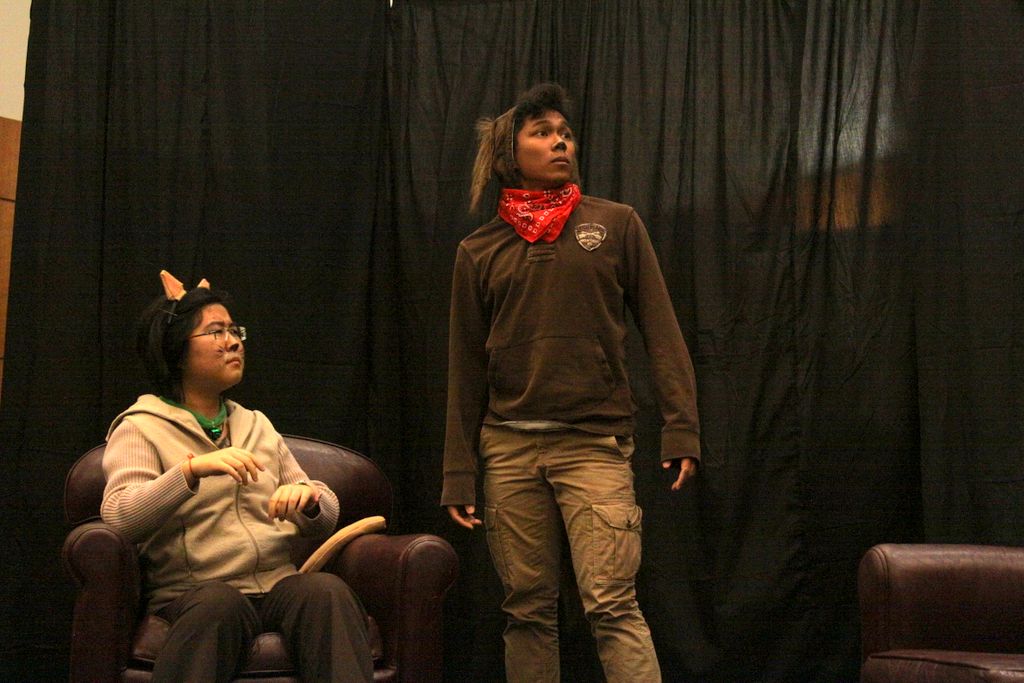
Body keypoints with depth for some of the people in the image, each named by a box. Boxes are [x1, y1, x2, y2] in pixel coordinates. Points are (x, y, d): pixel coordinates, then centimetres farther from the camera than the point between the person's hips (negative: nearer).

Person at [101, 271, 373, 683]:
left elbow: (323, 522, 21)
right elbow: (118, 517, -12)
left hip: (278, 585, 4)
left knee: (327, 590, -30)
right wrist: (193, 469, -27)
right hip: (192, 594, -4)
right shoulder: (140, 428, 7)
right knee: (220, 603, -38)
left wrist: (309, 496, -4)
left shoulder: (256, 425, 23)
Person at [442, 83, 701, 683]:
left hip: (595, 444, -2)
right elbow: (467, 369, 12)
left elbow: (661, 332, 3)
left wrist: (682, 427, -7)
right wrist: (459, 472, 8)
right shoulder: (479, 251, 11)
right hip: (509, 448, 2)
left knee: (611, 605, -11)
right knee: (528, 609, 5)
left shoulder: (616, 225, 6)